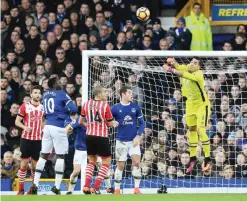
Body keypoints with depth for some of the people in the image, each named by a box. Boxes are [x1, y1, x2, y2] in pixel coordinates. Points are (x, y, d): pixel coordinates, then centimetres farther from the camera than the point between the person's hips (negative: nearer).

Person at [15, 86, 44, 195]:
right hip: (26, 138, -3)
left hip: (38, 139, 3)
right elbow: (17, 121, -1)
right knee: (24, 164, -3)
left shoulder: (43, 107, 8)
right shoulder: (25, 106, -1)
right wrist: (25, 127, -19)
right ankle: (21, 189, 4)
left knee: (35, 164, 4)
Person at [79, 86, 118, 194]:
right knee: (106, 161, 8)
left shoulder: (86, 104, 3)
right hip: (101, 136, -5)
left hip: (89, 136, 5)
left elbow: (81, 121, 13)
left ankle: (86, 186, 5)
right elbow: (110, 123, -3)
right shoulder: (105, 105, -10)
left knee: (91, 161, 20)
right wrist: (115, 124, 20)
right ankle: (96, 187, -2)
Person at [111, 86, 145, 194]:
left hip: (133, 140, 1)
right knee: (120, 165, 3)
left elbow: (141, 123, 5)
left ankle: (136, 188, -4)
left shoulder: (136, 107, 3)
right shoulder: (115, 108, -3)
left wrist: (138, 136, -5)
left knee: (136, 162, -11)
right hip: (121, 141, -1)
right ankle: (117, 190, 14)